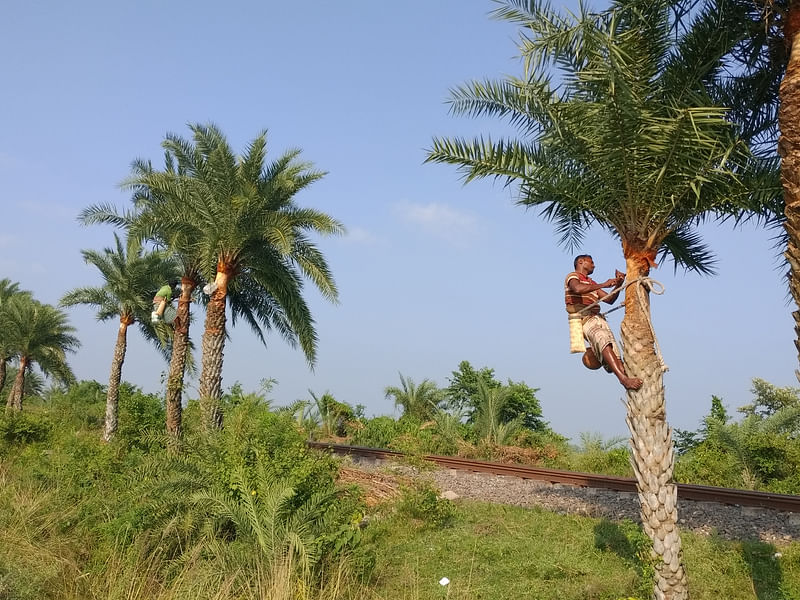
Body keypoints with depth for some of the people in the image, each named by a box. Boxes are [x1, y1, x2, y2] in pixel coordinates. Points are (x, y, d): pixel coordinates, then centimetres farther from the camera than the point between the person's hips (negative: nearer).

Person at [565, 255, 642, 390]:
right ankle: (623, 379, -43)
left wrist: (618, 284, 15)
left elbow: (610, 300, 30)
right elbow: (578, 289, -16)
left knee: (615, 353, -12)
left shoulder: (592, 283, 34)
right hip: (583, 319, -8)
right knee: (603, 340, -33)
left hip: (598, 318, 8)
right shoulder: (573, 276, 9)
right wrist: (603, 285, -13)